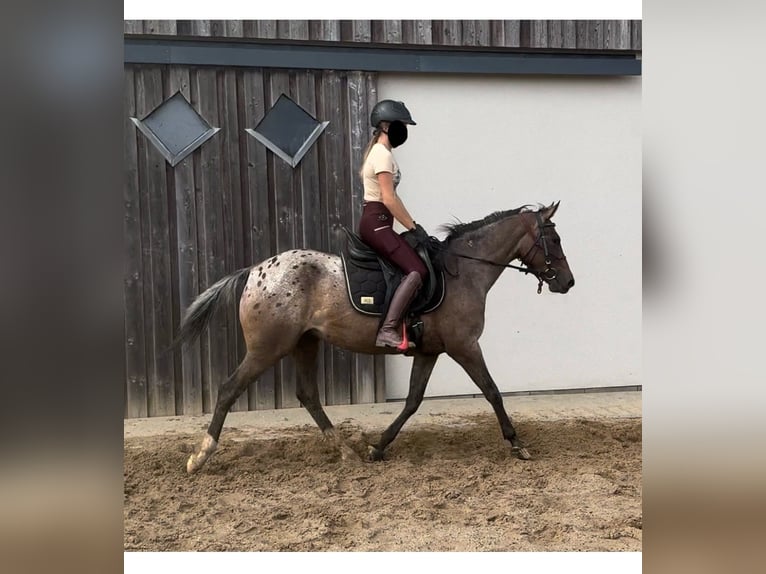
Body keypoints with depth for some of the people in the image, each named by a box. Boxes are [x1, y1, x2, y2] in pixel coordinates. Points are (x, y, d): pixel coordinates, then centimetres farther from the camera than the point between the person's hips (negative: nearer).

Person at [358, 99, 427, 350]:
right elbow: (389, 199, -19)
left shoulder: (381, 152, 19)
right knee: (417, 270, -19)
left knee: (413, 265, 12)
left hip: (375, 222, 10)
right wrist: (414, 227, -13)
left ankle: (397, 324, 9)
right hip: (376, 223, -10)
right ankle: (388, 330, -23)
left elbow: (391, 197, 20)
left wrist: (413, 225, 16)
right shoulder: (383, 154, -12)